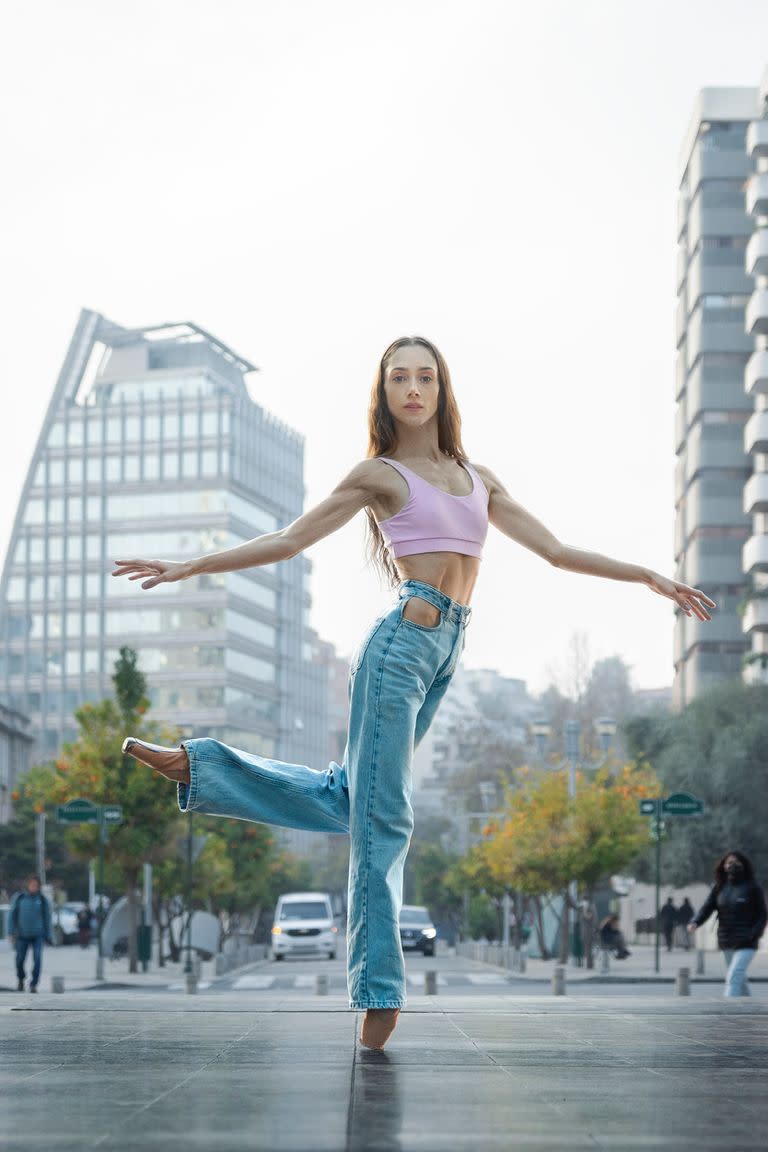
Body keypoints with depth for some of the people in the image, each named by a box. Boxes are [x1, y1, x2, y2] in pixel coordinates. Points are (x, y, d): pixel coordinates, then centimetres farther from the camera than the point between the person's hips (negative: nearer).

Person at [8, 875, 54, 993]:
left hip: (37, 935, -1)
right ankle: (21, 980, 32)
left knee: (37, 959, -17)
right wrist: (11, 932, -5)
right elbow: (12, 915, 2)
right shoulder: (19, 898, -1)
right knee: (20, 960, 3)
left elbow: (46, 919, 6)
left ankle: (33, 985, -9)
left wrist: (48, 936, 6)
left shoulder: (42, 900, 0)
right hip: (22, 935, 1)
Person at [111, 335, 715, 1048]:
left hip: (445, 654, 6)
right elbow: (289, 540, 3)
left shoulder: (478, 478, 20)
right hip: (402, 642, -6)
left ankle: (198, 767, 19)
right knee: (381, 816, -5)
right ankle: (379, 994, -2)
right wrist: (190, 567, -5)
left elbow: (556, 551, 22)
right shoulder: (380, 475, 5)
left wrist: (649, 576, 19)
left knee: (351, 796, 8)